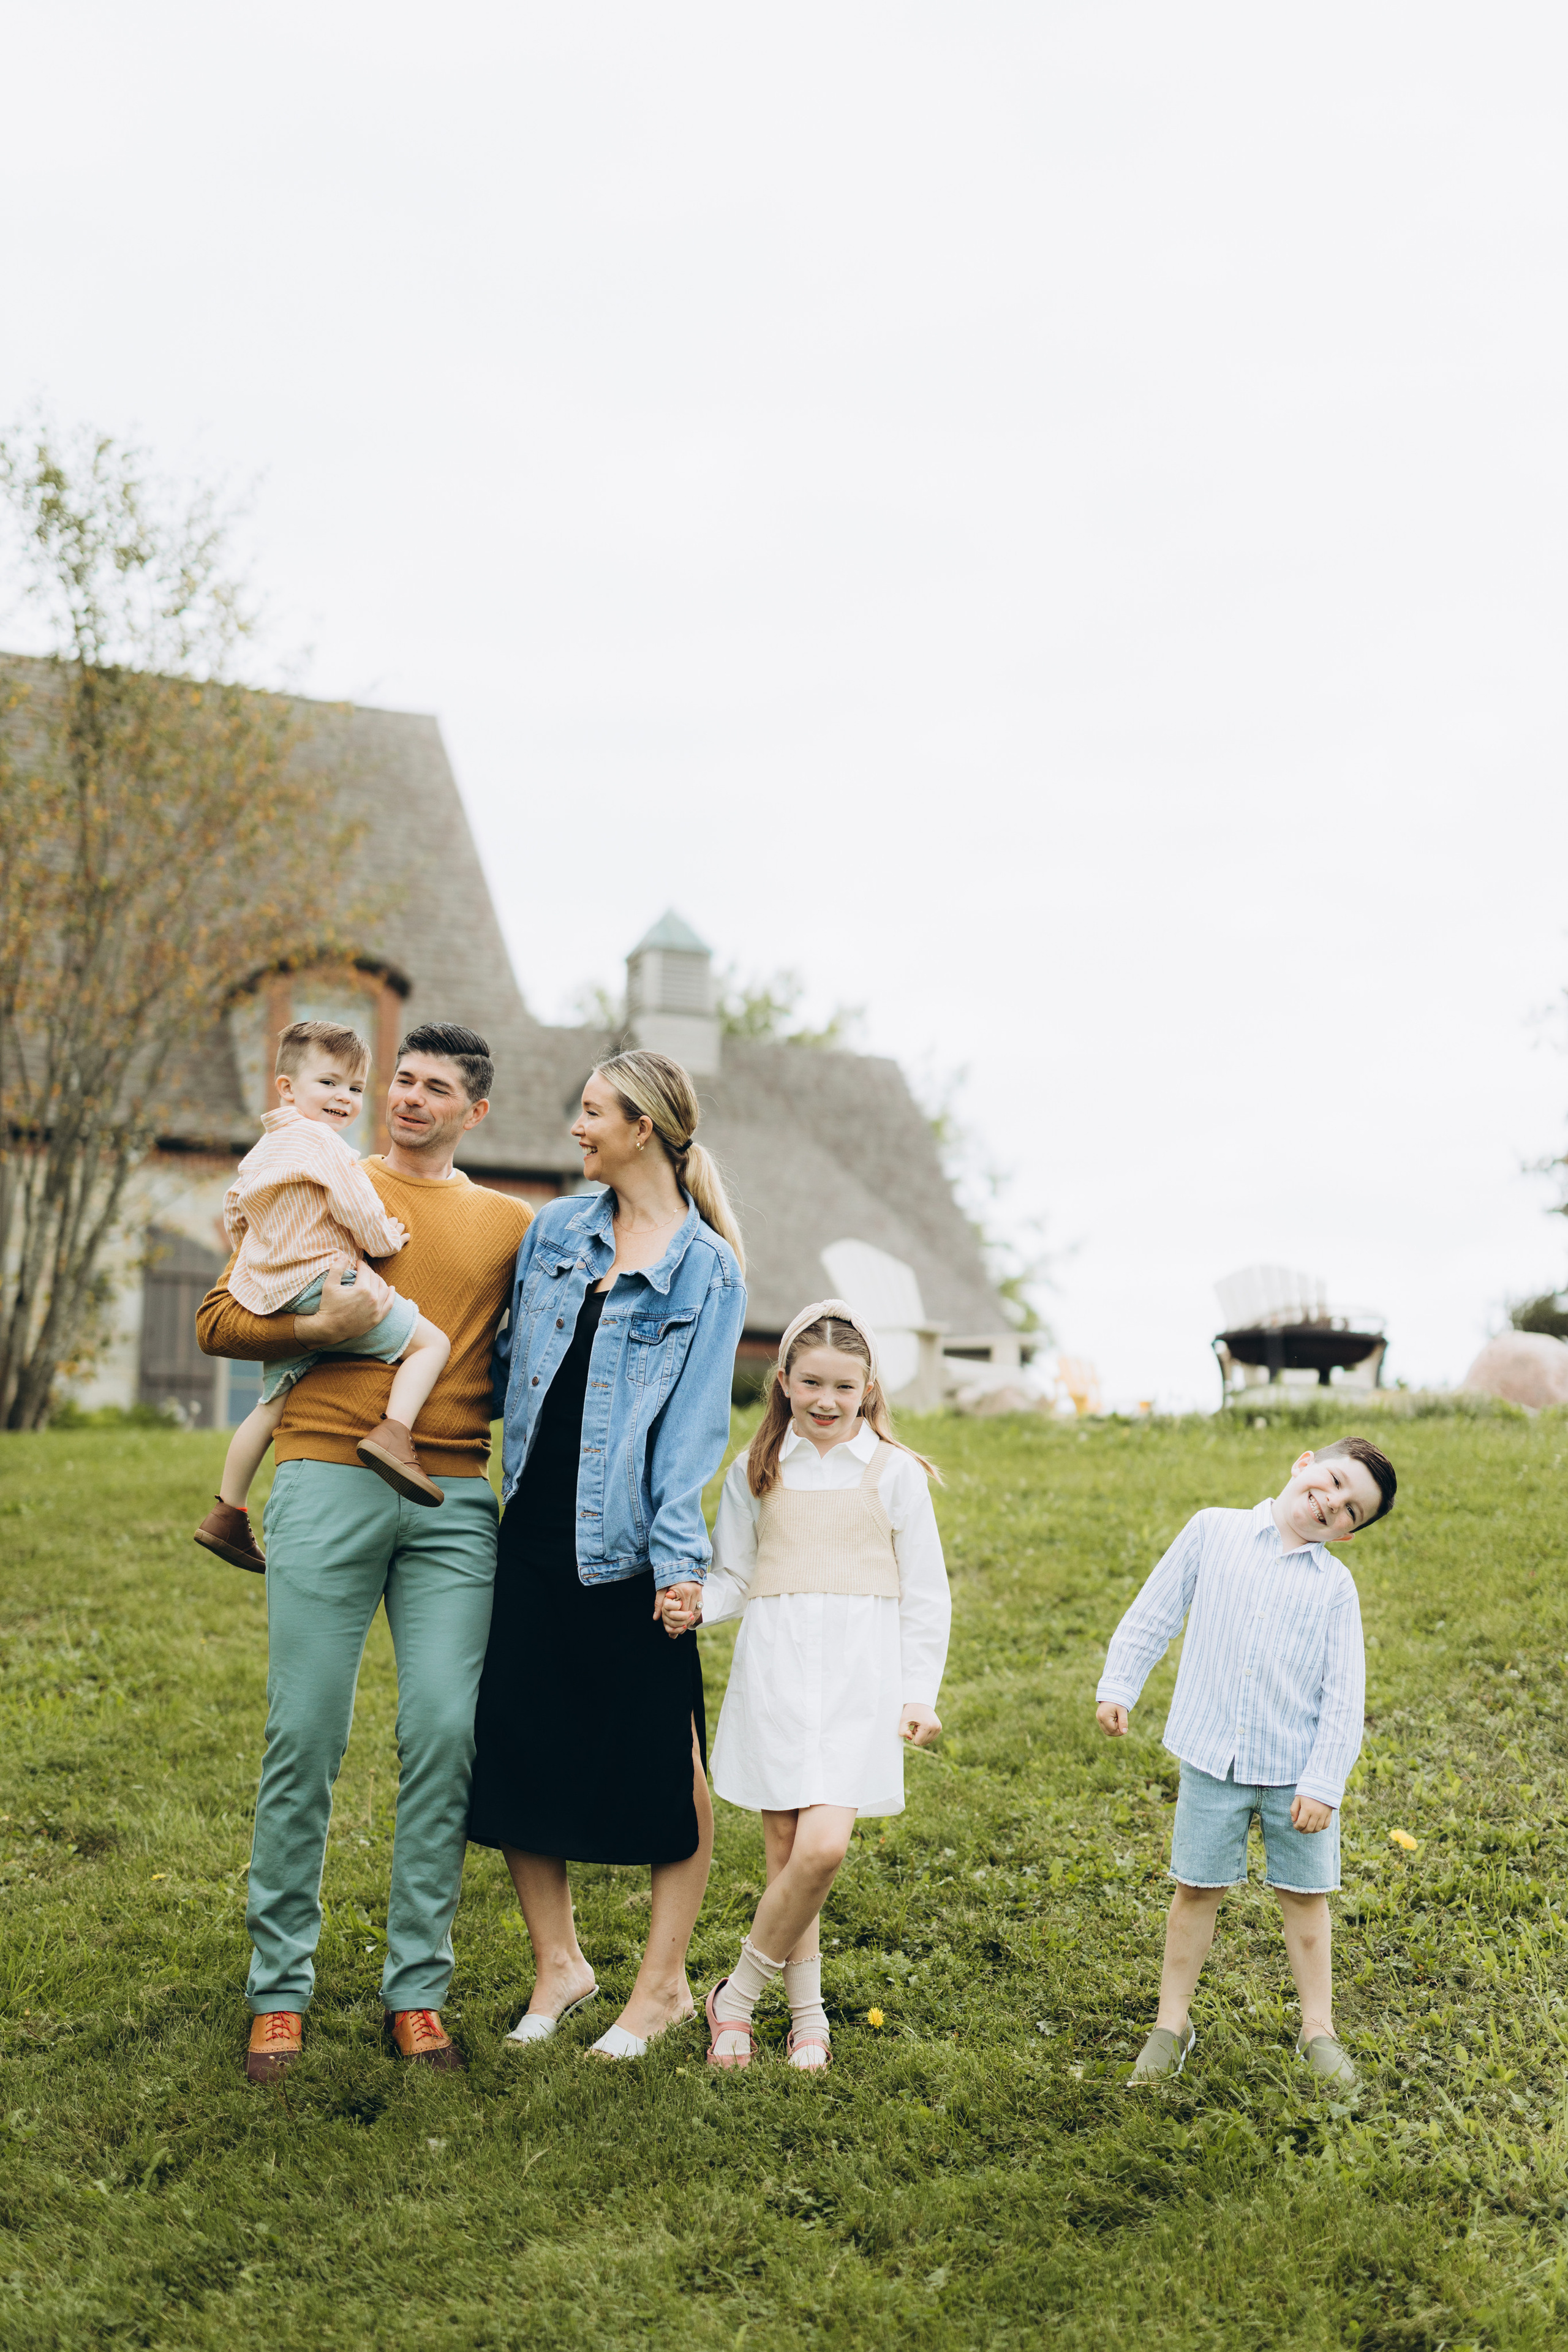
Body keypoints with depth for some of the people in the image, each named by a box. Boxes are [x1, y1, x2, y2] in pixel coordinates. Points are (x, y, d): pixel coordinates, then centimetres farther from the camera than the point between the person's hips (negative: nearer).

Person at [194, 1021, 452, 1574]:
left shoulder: (262, 1150, 21)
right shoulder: (320, 1141, -10)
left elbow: (234, 1210, 32)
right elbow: (360, 1211, -15)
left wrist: (254, 1260, 45)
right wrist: (386, 1239, 4)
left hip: (272, 1298, 10)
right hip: (322, 1284, -10)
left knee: (274, 1403, 22)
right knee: (431, 1341, -8)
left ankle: (228, 1512, 26)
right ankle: (393, 1433, -30)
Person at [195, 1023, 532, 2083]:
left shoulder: (509, 1223, 16)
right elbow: (219, 1319, 7)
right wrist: (320, 1323, -10)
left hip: (456, 1499, 2)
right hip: (329, 1485, -2)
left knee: (445, 1735, -4)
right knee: (305, 1738, -2)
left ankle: (418, 1989, 6)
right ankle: (280, 1989, 8)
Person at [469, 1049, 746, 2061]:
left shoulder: (707, 1270, -3)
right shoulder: (554, 1231, 11)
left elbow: (695, 1422, -7)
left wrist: (681, 1560, -12)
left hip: (626, 1549, -5)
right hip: (535, 1531, 5)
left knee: (666, 1768, 2)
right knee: (514, 1743, 6)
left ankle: (664, 1984, 17)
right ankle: (558, 1963, 22)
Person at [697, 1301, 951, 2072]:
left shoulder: (893, 1472, 5)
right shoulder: (756, 1471, 10)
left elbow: (925, 1594, 7)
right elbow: (732, 1580, 13)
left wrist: (920, 1692, 1)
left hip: (857, 1679, -2)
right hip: (774, 1674, 2)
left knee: (822, 1848, -14)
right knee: (786, 1855, 1)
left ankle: (740, 1993, 4)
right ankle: (807, 2014, 17)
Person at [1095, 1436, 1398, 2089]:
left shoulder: (1334, 1584, -2)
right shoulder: (1213, 1532, -1)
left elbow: (1344, 1693, -4)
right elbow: (1154, 1612, 6)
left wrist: (1323, 1783, -10)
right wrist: (1117, 1685, 2)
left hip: (1296, 1770, 0)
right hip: (1213, 1759, 0)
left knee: (1305, 1895, 11)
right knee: (1196, 1888, 9)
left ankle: (1317, 2028, 27)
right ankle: (1172, 2022, 24)